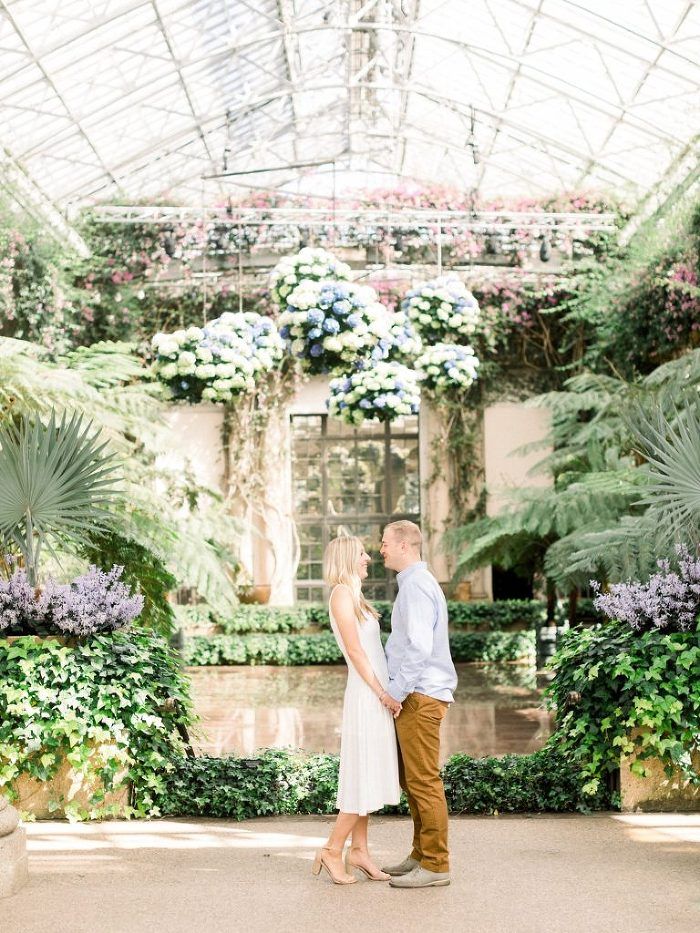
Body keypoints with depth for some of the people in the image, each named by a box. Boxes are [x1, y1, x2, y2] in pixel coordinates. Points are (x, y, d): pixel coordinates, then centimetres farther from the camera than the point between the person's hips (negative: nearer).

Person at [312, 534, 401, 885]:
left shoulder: (355, 596, 17)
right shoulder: (342, 593, -11)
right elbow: (354, 650, -16)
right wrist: (382, 694, -17)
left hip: (377, 694, 9)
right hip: (367, 695, -9)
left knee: (368, 776, 11)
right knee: (365, 777, -4)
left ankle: (359, 850, 16)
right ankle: (332, 851, 4)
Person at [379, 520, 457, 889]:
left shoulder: (417, 586, -15)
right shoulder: (414, 583, 18)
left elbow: (419, 648, -23)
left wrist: (395, 692, -18)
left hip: (420, 696, -10)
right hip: (413, 695, 10)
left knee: (424, 781, -5)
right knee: (410, 779, 15)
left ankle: (435, 865, 2)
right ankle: (421, 855, 23)